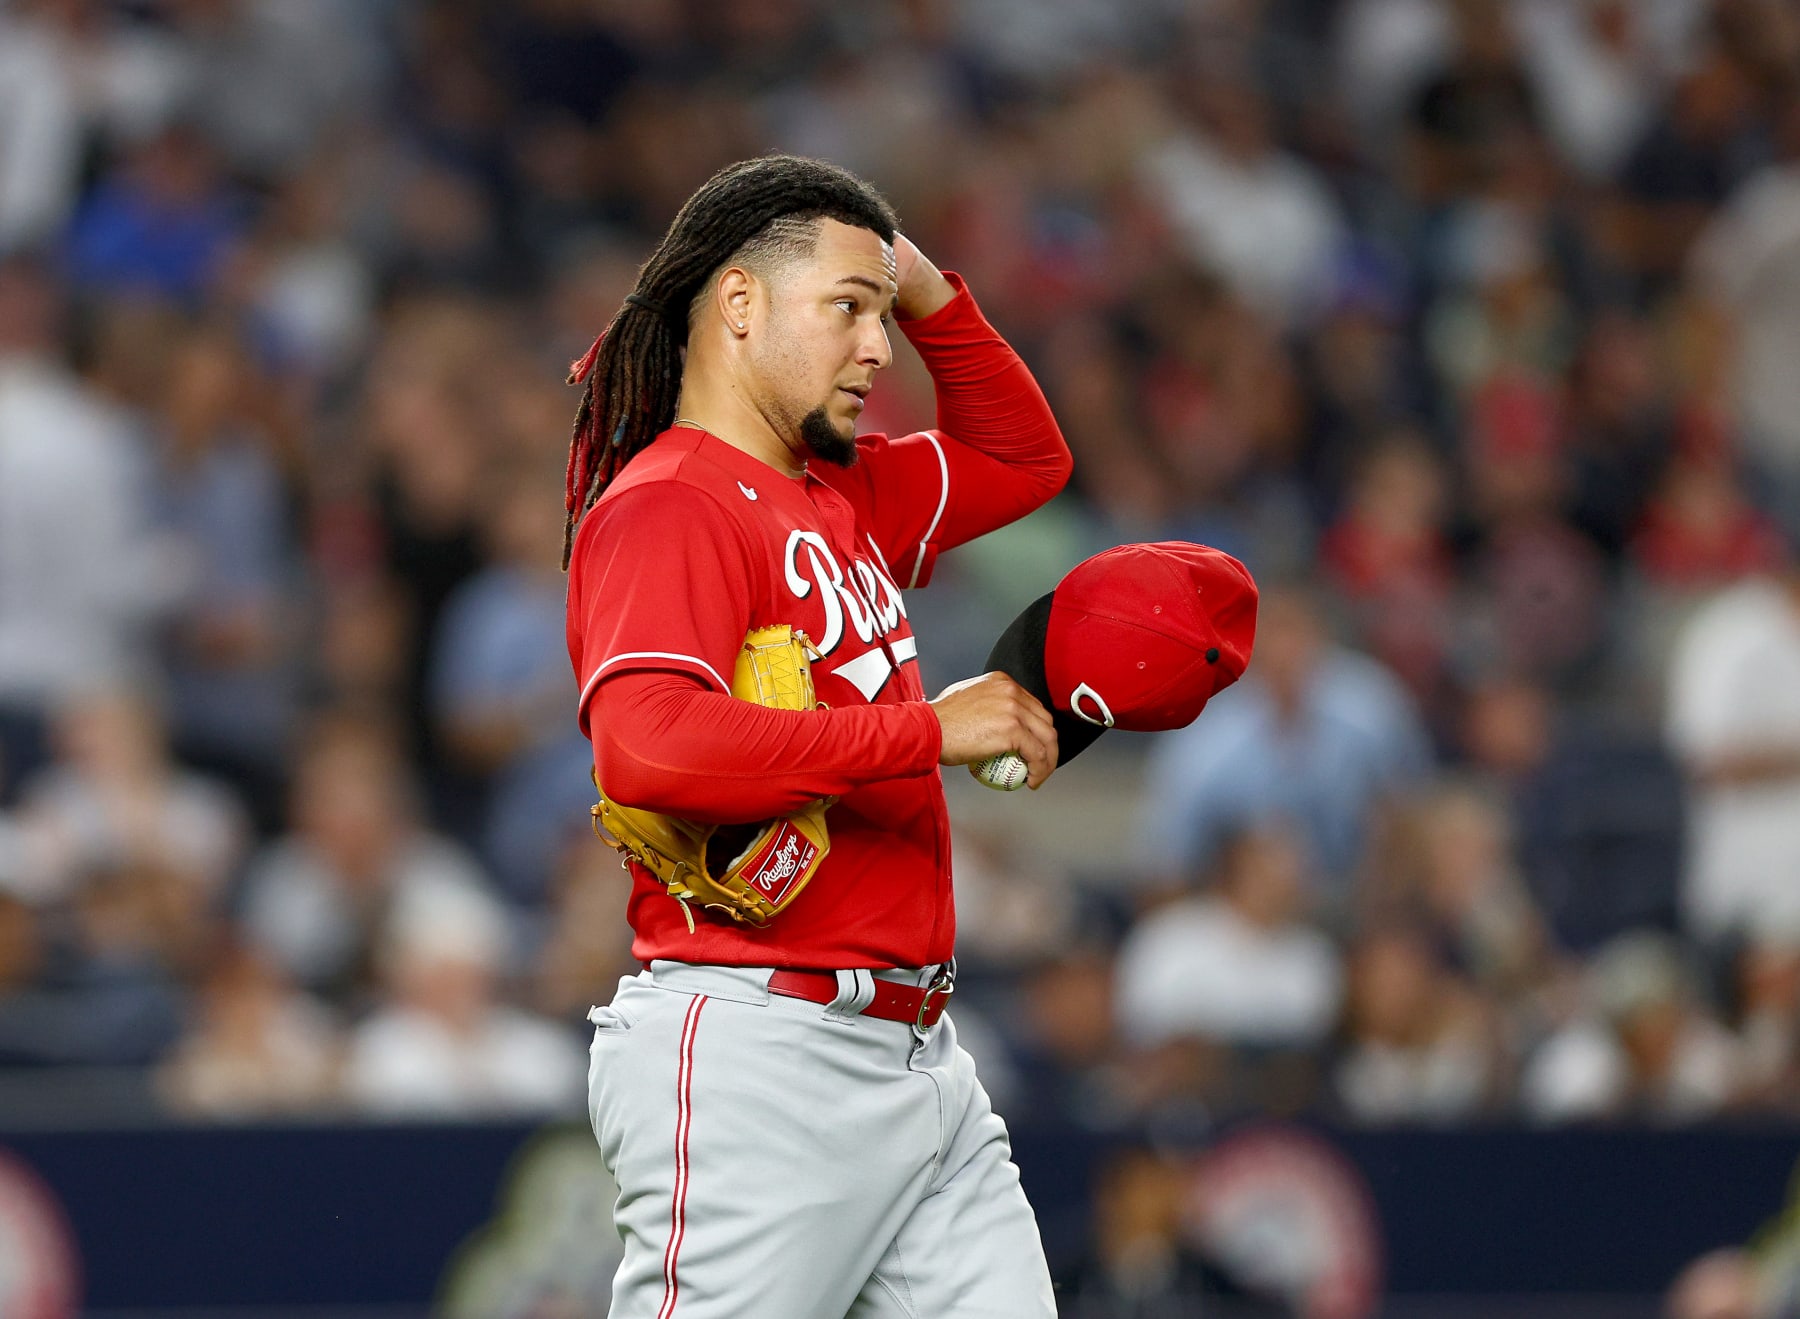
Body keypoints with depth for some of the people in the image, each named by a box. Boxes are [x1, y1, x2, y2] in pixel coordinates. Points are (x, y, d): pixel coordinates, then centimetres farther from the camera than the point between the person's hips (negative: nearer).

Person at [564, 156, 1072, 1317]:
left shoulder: (845, 499, 19)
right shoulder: (666, 505, -9)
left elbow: (1023, 458, 37)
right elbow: (647, 746, -26)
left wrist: (927, 293, 19)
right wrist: (927, 730, -20)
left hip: (921, 1055, 9)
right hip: (757, 1052, -9)